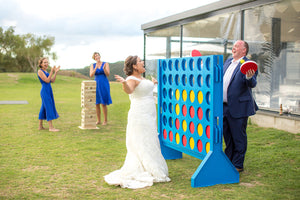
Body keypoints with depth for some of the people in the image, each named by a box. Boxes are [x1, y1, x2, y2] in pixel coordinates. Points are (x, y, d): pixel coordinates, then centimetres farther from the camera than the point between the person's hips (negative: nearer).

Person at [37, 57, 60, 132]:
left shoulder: (45, 72, 17)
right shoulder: (40, 71, -10)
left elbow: (52, 81, 12)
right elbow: (47, 80, -17)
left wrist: (56, 72, 6)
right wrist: (51, 72, -19)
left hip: (49, 91, 9)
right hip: (45, 91, -9)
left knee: (44, 108, 11)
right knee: (48, 107, -10)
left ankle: (40, 126, 18)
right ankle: (51, 127, -9)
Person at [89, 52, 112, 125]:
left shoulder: (105, 64, 0)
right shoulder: (92, 65, 7)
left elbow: (108, 74, -7)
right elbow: (91, 75, -6)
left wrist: (104, 68, -26)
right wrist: (96, 68, -19)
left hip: (104, 85, -3)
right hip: (96, 84, 3)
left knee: (103, 103, -4)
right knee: (96, 103, 3)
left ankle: (105, 120, 7)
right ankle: (98, 120, 14)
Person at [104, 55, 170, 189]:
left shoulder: (141, 78, 15)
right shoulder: (132, 79, -14)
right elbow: (129, 90, -36)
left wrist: (152, 83, 54)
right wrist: (124, 82, -57)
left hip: (149, 116, 10)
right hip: (140, 117, -10)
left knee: (149, 144, 16)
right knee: (142, 144, -5)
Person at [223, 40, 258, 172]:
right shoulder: (228, 62, 13)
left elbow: (252, 84, -23)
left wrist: (249, 77, -43)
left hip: (238, 108, -8)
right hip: (224, 107, 8)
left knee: (238, 138, 3)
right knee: (227, 137, 19)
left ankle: (238, 165, 16)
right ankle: (228, 162, 33)